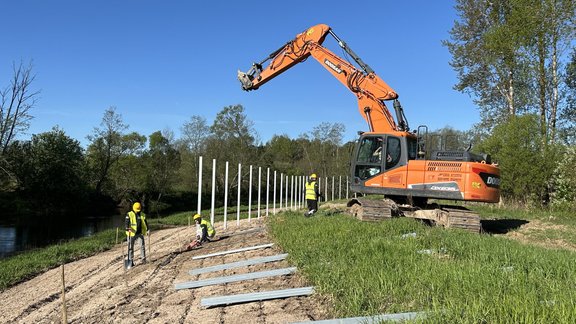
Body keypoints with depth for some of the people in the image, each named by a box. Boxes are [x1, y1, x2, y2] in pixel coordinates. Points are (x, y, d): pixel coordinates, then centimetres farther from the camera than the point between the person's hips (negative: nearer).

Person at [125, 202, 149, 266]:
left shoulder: (143, 215, 8)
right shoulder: (129, 214, -3)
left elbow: (145, 223, 13)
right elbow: (126, 222, -10)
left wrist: (147, 230, 1)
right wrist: (127, 228, -28)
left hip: (141, 233, 2)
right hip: (133, 233, -2)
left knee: (142, 246, -4)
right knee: (131, 247, 3)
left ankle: (143, 259, 4)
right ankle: (131, 261, 11)